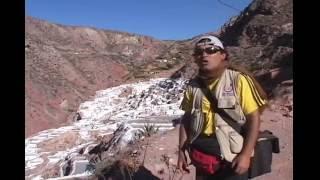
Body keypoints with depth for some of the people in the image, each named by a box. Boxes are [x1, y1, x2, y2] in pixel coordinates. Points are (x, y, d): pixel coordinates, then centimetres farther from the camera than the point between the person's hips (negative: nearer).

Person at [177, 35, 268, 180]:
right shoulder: (193, 86, -1)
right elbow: (186, 119, 7)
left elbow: (254, 117, -12)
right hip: (202, 157, 4)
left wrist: (246, 154, -15)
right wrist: (182, 151, 5)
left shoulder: (238, 80, -14)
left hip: (233, 156, -4)